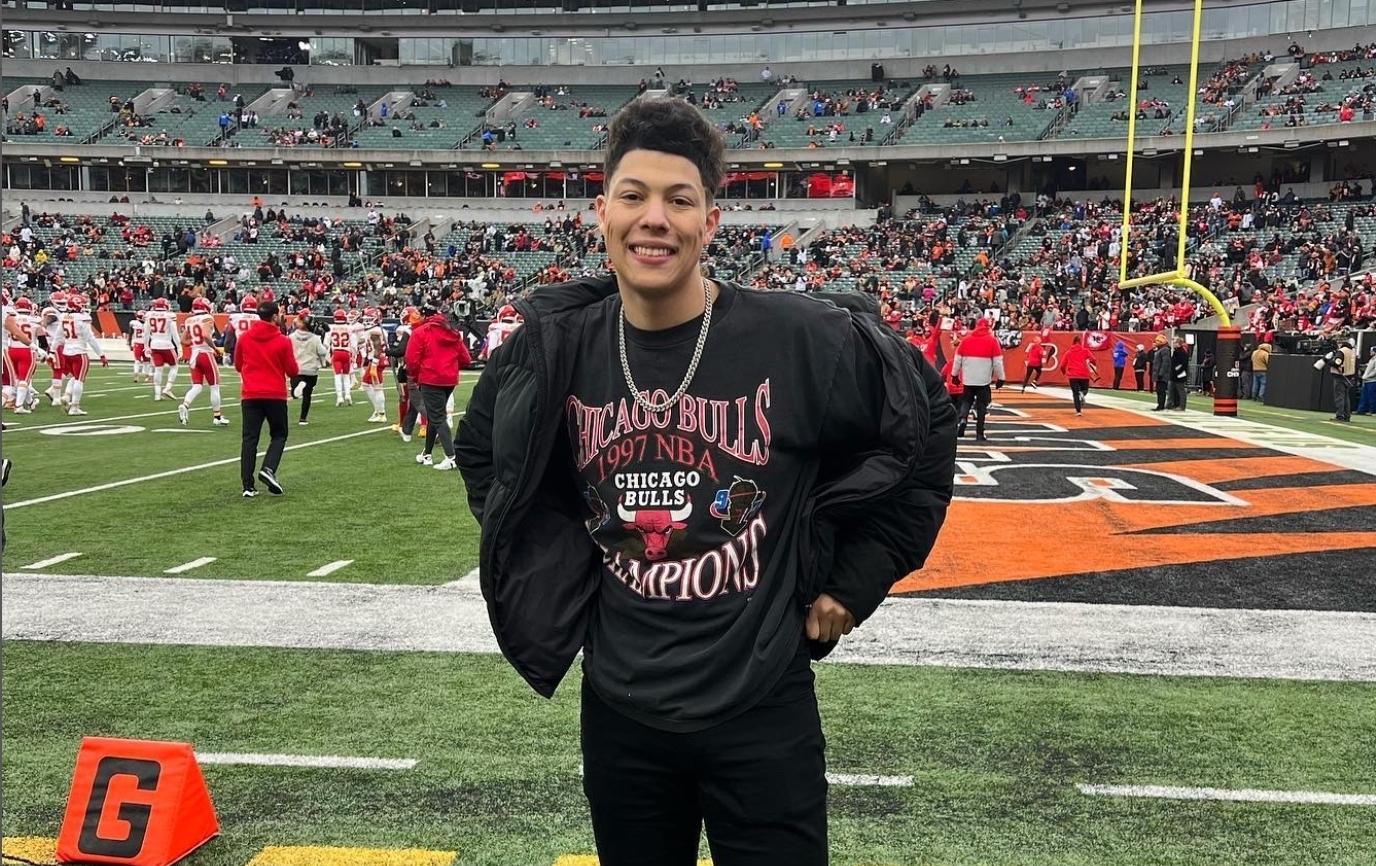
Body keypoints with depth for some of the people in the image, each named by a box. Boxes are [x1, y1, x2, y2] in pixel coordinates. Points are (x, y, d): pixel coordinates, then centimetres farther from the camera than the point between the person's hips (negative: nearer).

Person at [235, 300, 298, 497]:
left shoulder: (244, 338, 1)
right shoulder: (283, 341, -8)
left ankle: (248, 486, 1)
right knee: (279, 435, 14)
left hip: (250, 395, 3)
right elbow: (292, 371, -2)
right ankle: (268, 469, -9)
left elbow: (238, 366, 12)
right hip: (275, 395, -2)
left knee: (249, 439, 5)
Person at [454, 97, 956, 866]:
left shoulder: (798, 337, -15)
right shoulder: (557, 350, -5)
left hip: (762, 711, -3)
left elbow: (923, 427, 0)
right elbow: (485, 453, 16)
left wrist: (855, 580, -2)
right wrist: (550, 575, 8)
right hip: (619, 714, 4)